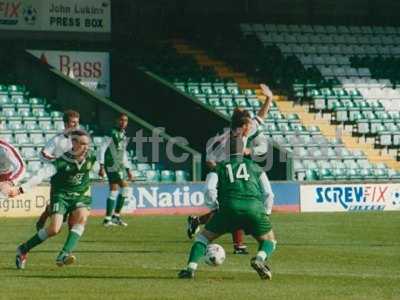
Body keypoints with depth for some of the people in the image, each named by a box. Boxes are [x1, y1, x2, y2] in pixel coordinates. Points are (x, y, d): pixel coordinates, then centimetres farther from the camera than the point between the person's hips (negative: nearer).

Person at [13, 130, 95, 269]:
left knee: (82, 217, -28)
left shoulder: (91, 158, -7)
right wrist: (21, 189, -42)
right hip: (61, 195, -4)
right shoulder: (61, 162, -22)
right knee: (54, 229, -18)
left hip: (81, 195, 4)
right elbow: (41, 175, -31)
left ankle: (64, 255, -34)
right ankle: (23, 250, 4)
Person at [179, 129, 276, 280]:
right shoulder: (255, 167, 26)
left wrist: (216, 208, 18)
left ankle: (191, 267, -2)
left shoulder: (218, 168, 22)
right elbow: (268, 195, 18)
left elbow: (210, 193, 5)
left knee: (204, 236, 18)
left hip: (229, 207, 0)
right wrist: (265, 215, 28)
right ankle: (260, 258, -13)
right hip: (255, 207, 0)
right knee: (269, 242, 20)